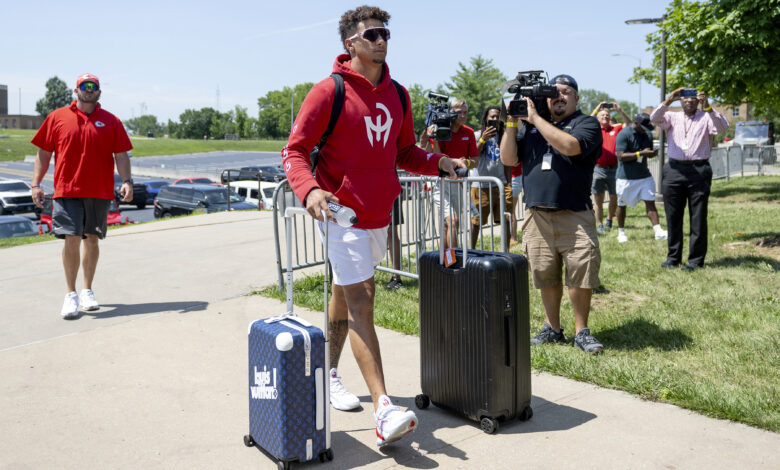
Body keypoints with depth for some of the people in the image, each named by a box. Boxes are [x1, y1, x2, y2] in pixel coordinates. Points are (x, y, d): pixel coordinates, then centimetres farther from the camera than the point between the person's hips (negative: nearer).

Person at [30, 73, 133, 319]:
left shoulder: (110, 121, 7)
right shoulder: (57, 117, 7)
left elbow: (121, 155, 4)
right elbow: (44, 152, 9)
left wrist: (127, 181, -10)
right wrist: (36, 184, 3)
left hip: (99, 192, 1)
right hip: (67, 190, -1)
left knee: (92, 240, 9)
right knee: (72, 240, -8)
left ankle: (87, 291, 21)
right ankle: (71, 294, 4)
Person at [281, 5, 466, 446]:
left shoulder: (397, 95, 9)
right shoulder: (329, 92, -9)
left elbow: (405, 152, 17)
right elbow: (294, 151, -11)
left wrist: (438, 162, -2)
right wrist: (309, 190, -30)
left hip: (380, 212, 6)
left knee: (347, 292, 18)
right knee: (360, 304, -11)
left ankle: (330, 374, 36)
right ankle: (384, 410, -14)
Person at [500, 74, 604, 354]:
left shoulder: (586, 124, 4)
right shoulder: (530, 126, 18)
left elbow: (569, 146, -18)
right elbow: (508, 159, 11)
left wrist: (535, 118, -12)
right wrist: (512, 123, 2)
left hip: (574, 215, -3)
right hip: (537, 214, 4)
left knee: (582, 272, -6)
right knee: (545, 275, 7)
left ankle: (581, 332, 8)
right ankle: (553, 329, 21)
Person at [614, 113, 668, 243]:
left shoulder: (647, 135, 8)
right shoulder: (624, 134, -13)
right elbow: (621, 156, -20)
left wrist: (653, 153, -5)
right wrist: (640, 153, -24)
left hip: (644, 176, 5)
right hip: (626, 177, -5)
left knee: (650, 202, -4)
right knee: (622, 204, 8)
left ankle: (658, 231, -8)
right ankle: (621, 232, 23)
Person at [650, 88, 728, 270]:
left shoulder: (706, 118, 8)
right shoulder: (673, 117, 13)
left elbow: (723, 127, -10)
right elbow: (654, 119, -5)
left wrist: (708, 107, -21)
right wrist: (668, 101, -21)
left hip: (699, 170, -2)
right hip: (674, 170, 2)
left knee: (698, 217, 0)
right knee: (673, 216, 7)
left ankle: (696, 259, 7)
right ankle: (673, 257, 16)